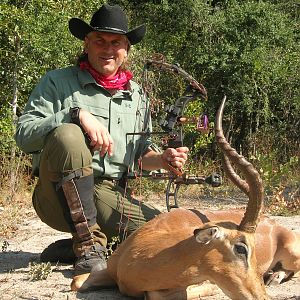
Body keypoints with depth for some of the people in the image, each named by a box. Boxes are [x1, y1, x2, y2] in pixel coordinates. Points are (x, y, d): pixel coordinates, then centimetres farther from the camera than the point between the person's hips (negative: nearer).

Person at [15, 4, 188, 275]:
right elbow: (24, 134, -8)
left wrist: (163, 159, -2)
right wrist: (77, 115, -21)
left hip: (108, 196, 5)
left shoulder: (137, 95, 18)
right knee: (68, 136, -33)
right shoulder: (58, 82, 4)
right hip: (58, 198, -4)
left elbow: (140, 153, 21)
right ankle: (88, 246, -26)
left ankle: (68, 248, 4)